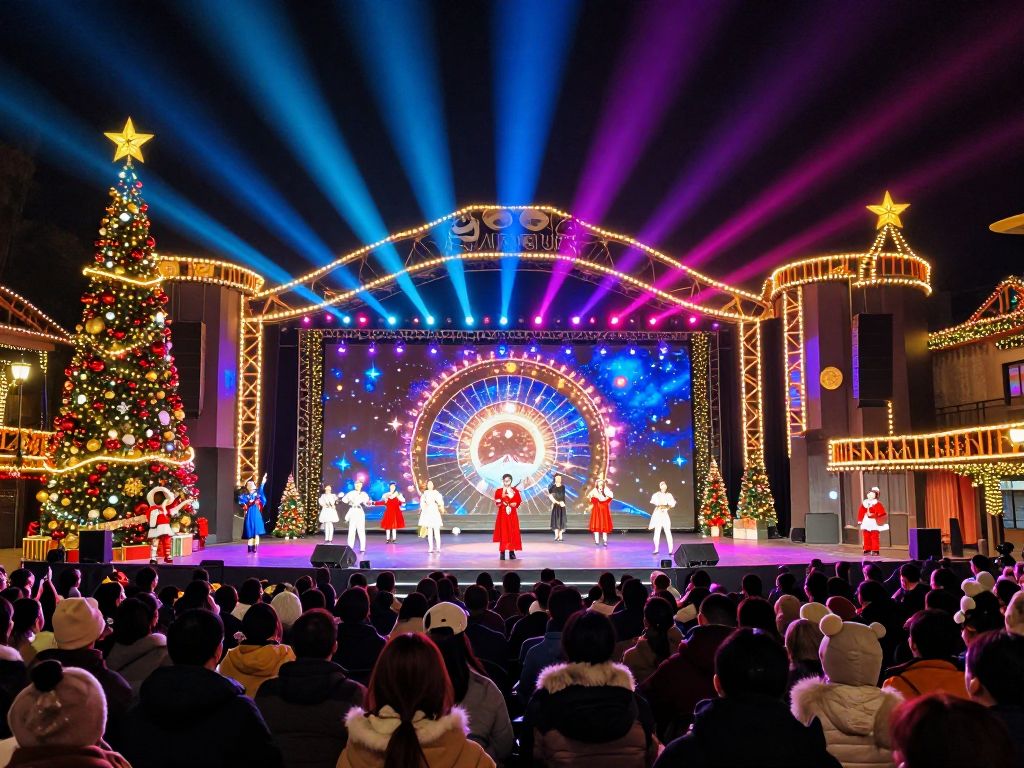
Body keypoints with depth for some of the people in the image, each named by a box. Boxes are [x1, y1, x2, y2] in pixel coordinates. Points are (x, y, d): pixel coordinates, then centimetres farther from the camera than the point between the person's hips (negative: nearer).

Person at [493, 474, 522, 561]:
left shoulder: (515, 490, 6)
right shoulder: (499, 491, 0)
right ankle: (502, 552, -1)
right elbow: (497, 503, -3)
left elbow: (519, 501, 4)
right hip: (502, 514, -2)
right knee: (503, 533, -5)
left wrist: (515, 504, -14)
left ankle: (512, 552, 11)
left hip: (512, 515, 2)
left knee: (513, 533, 2)